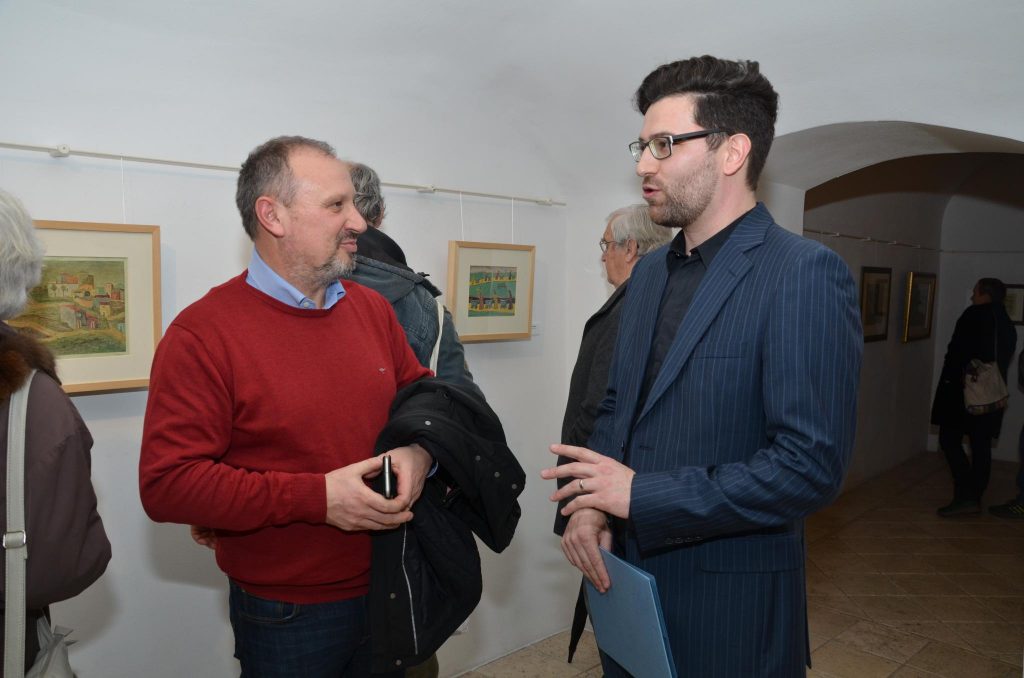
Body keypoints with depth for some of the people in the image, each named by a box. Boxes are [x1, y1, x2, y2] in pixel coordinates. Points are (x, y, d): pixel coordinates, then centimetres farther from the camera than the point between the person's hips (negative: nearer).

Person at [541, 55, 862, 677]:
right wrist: (592, 502, -5)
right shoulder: (649, 274, 7)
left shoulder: (806, 274, -17)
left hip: (729, 602, -6)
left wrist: (642, 496, -19)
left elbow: (812, 465, -22)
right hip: (625, 574, 7)